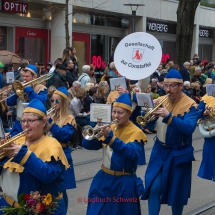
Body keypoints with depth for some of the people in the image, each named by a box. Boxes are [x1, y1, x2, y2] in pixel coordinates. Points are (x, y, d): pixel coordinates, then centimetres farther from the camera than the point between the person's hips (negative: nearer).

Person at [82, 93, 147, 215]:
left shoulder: (135, 132, -9)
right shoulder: (109, 128, 5)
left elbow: (132, 153, -28)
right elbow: (88, 145, -2)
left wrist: (111, 138, -37)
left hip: (123, 183, -5)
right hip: (104, 179, 5)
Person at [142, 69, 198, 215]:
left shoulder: (190, 105, -13)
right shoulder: (160, 100, 1)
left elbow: (189, 128, -27)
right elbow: (147, 123, 1)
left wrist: (169, 116, -37)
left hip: (179, 153, -3)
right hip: (160, 150, 3)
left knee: (177, 191, 9)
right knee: (153, 188, -3)